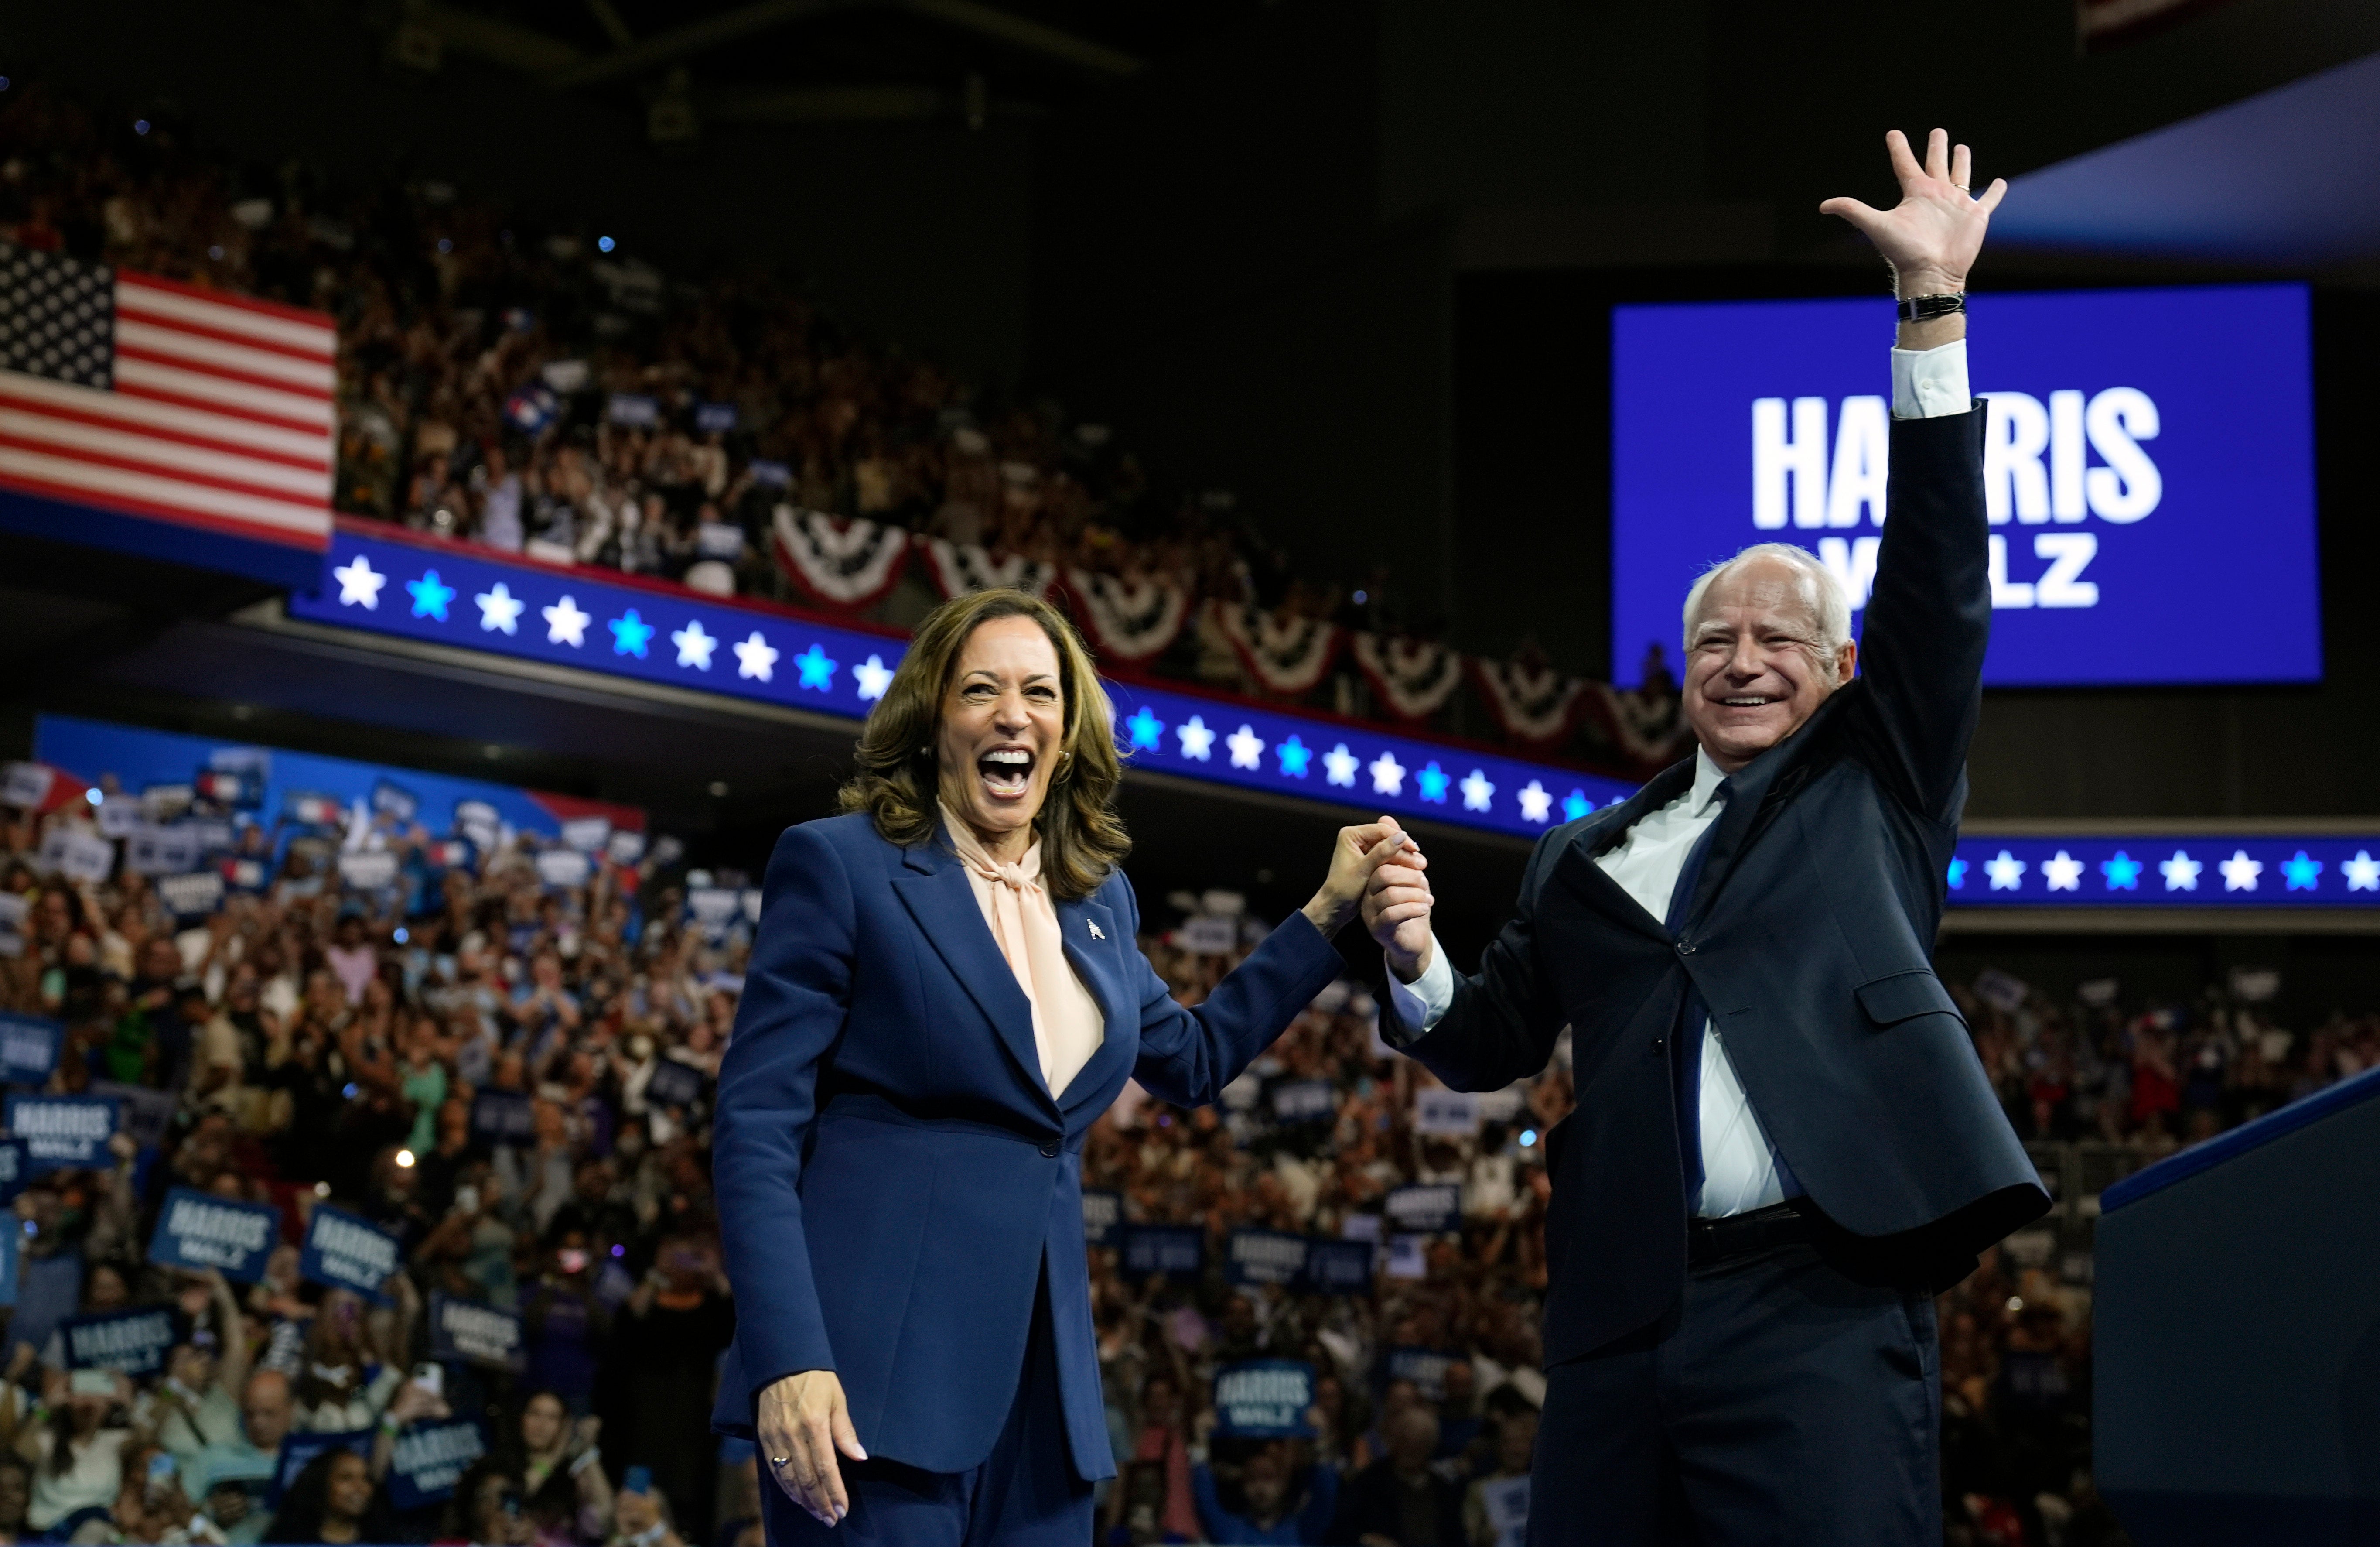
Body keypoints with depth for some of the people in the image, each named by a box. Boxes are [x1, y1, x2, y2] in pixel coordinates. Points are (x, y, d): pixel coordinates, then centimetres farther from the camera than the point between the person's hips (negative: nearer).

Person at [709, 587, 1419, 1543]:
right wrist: (789, 1361, -19)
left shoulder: (1098, 899, 14)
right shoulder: (840, 866, -4)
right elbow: (755, 1126, -9)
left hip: (1040, 1379, 6)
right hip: (876, 1368, -6)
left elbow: (1191, 1062, 30)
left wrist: (1330, 914, 24)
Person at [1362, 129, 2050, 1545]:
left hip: (1819, 1304, -3)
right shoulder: (1589, 858, 22)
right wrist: (1417, 963, -1)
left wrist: (1932, 311, -2)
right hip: (1622, 1322, 4)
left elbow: (1938, 587, 4)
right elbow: (1491, 1044, 22)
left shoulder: (1873, 783, 15)